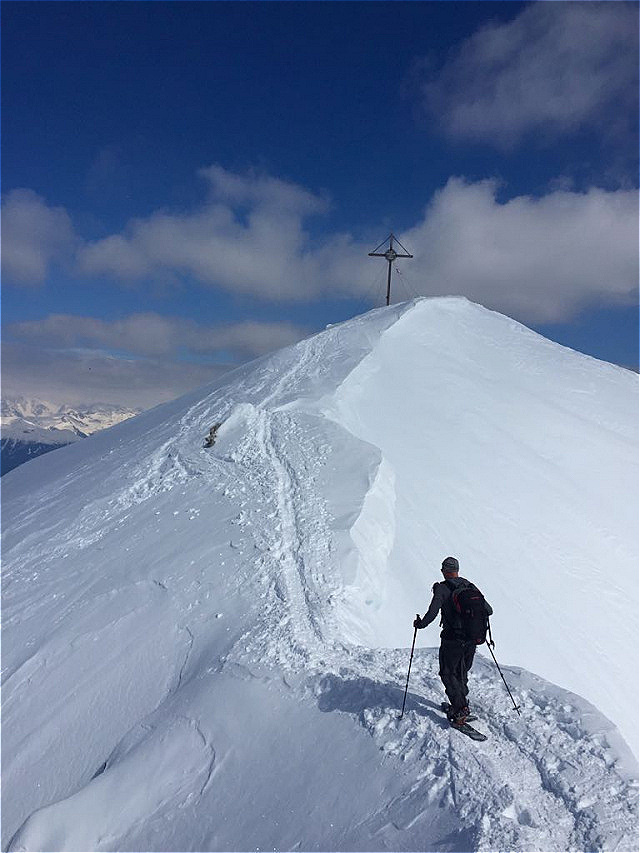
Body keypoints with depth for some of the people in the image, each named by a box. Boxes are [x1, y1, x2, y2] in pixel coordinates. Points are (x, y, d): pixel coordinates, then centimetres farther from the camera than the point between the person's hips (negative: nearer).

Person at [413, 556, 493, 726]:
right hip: (471, 640, 6)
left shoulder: (442, 588, -13)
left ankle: (460, 711, 2)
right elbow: (489, 610, 6)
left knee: (448, 674, 9)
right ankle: (462, 704, 33)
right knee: (462, 672, 23)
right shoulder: (470, 586, 3)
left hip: (452, 640, -5)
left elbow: (432, 614, -21)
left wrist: (419, 624, -2)